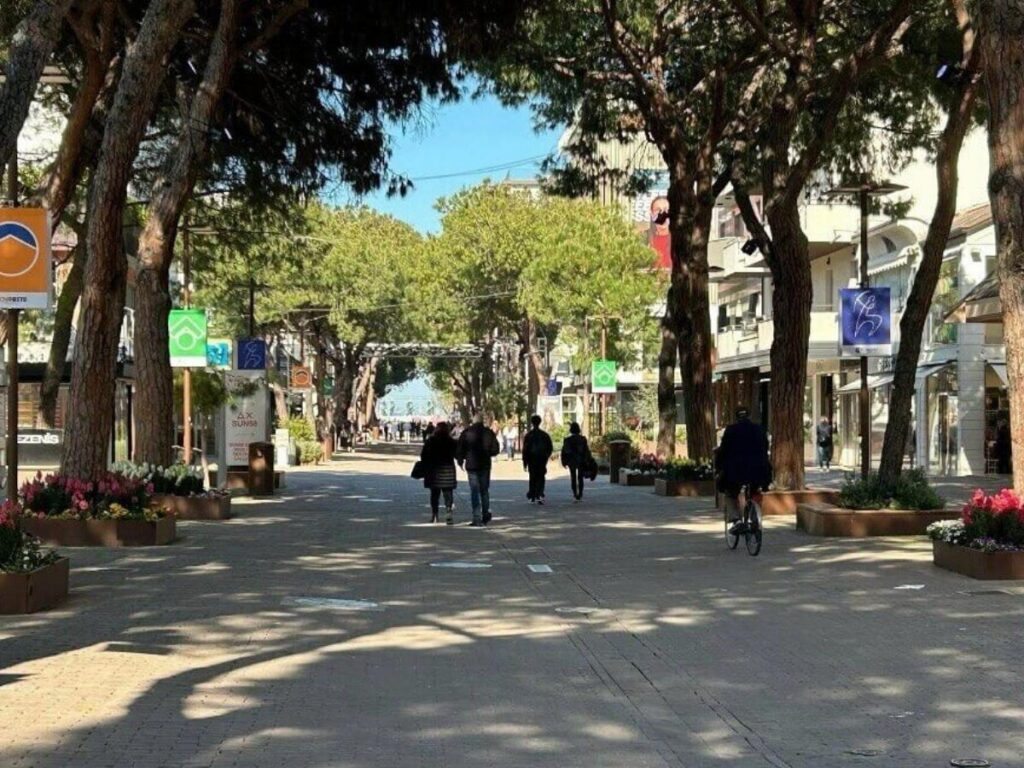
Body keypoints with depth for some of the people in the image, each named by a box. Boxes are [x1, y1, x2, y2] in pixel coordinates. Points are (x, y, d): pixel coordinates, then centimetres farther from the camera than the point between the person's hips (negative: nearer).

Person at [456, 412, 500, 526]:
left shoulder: (466, 433, -4)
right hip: (485, 465, 2)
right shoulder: (489, 433, 0)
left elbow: (460, 449, -2)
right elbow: (495, 450, 2)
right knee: (484, 491, 15)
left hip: (471, 465, -2)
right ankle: (486, 516, 14)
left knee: (474, 492, -1)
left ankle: (477, 519, -6)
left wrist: (460, 461, 13)